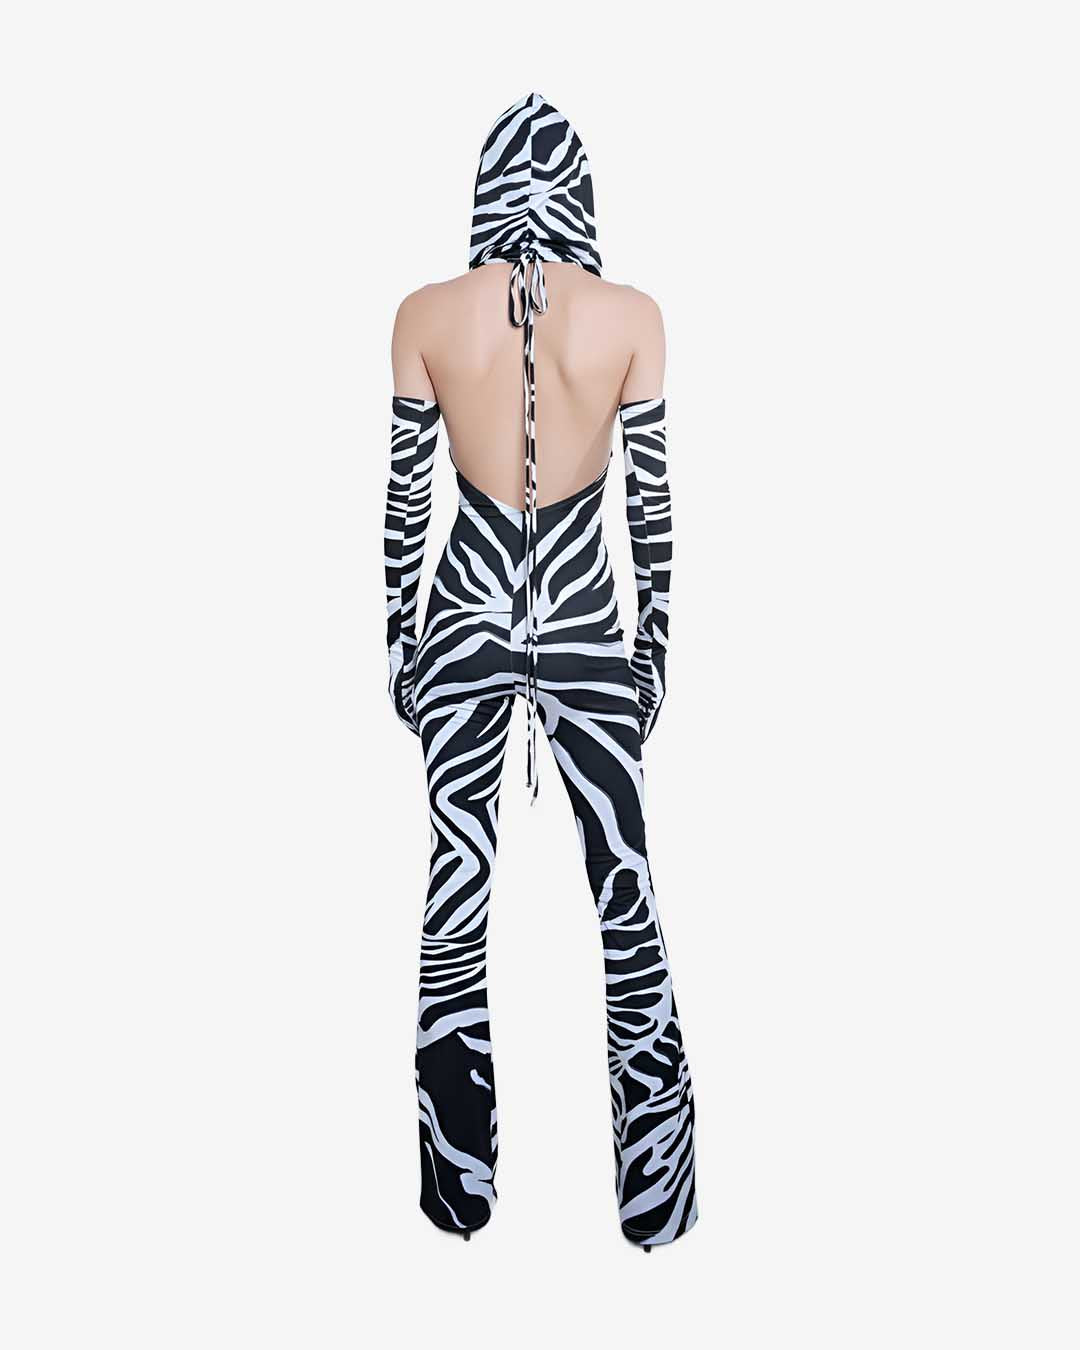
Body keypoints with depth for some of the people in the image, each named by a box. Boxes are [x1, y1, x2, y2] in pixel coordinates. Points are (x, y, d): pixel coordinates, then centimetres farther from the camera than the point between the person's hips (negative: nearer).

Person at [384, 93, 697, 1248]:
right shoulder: (631, 316, -6)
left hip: (463, 624, 1)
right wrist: (655, 643, 8)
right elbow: (652, 500, -3)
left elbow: (404, 497, -1)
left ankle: (461, 1191, 27)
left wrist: (397, 640, 10)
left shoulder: (427, 314, -4)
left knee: (457, 896, 11)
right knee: (626, 894, 11)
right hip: (585, 622, 0)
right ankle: (653, 1199, 25)